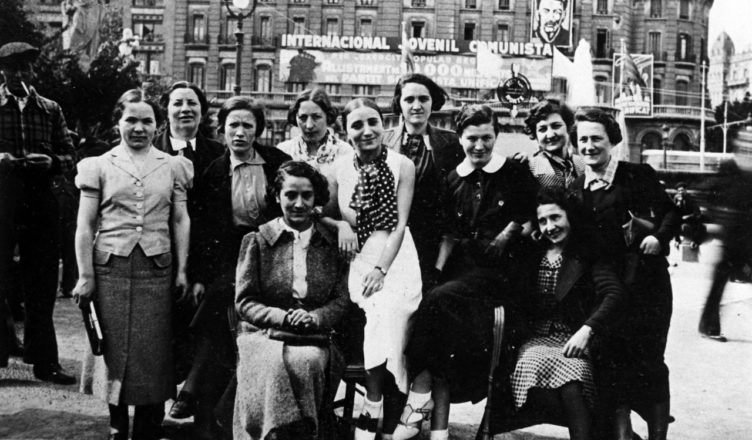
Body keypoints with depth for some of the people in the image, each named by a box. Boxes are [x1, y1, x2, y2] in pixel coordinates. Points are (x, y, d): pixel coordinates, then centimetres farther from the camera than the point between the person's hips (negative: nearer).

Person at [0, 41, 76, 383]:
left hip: (40, 201, 2)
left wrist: (52, 162, -11)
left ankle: (44, 361, 16)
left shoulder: (50, 110, 10)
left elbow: (69, 154, 10)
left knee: (42, 284, 7)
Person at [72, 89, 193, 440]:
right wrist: (85, 276, -2)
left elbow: (180, 220, 9)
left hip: (157, 268, 1)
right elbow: (85, 226, 4)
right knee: (115, 347, 3)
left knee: (154, 351, 1)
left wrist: (182, 270, 2)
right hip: (111, 267, 0)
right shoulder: (99, 166, 6)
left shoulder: (173, 166, 10)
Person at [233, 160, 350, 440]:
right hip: (263, 336, -1)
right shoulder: (256, 241, 8)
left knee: (307, 362, -32)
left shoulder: (332, 244, 11)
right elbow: (244, 301, 4)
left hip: (314, 340, 1)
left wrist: (315, 318, -12)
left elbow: (342, 300, 9)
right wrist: (282, 317, -13)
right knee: (276, 363, -34)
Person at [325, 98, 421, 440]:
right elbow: (323, 214, 16)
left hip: (395, 259, -1)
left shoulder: (402, 166, 0)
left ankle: (371, 412, -11)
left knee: (389, 319, -24)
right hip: (357, 259, 1)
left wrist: (380, 269, -13)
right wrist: (340, 225, -6)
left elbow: (400, 223, -4)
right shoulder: (340, 169, 6)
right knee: (382, 321, -22)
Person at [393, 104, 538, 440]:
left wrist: (507, 237, -8)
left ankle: (418, 400, -24)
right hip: (460, 269, 4)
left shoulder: (517, 174, 4)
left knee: (438, 299, -29)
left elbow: (531, 223, 5)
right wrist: (437, 270, 6)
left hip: (499, 271, -4)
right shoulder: (454, 180, 16)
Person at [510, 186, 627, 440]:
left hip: (574, 340, -2)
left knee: (572, 373, -36)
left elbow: (615, 295, -9)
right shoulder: (532, 255, 17)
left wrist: (586, 330, -20)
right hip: (537, 340, 2)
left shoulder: (588, 255, 6)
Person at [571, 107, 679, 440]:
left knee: (648, 363, 1)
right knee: (613, 365, 5)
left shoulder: (638, 175, -3)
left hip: (645, 282, -3)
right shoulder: (576, 188, 8)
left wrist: (659, 237, -21)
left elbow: (670, 213, -3)